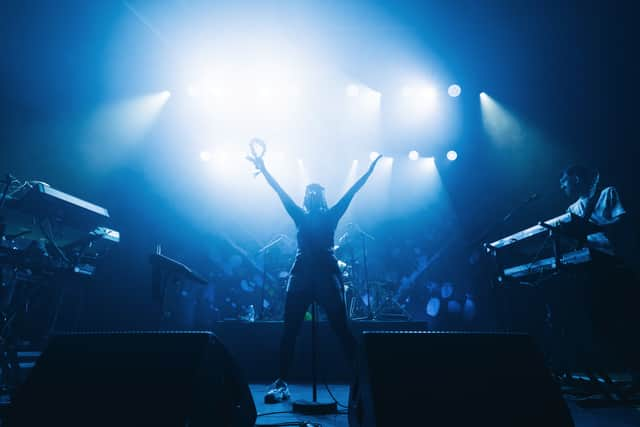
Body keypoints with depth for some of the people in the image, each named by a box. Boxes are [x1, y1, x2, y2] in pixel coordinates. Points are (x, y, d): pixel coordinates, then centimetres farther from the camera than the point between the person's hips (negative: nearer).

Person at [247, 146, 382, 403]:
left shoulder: (332, 215, 15)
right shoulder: (299, 215, 17)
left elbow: (352, 191, 12)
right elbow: (280, 191, 12)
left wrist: (371, 169, 10)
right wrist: (263, 169, 8)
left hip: (328, 274, -1)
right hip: (301, 274, 1)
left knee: (341, 329, -4)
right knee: (290, 330, -2)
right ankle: (281, 382, 5)